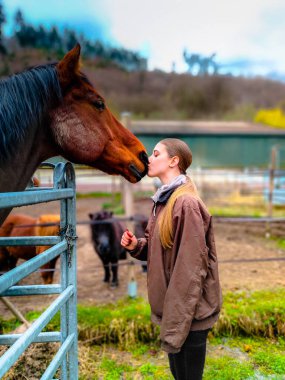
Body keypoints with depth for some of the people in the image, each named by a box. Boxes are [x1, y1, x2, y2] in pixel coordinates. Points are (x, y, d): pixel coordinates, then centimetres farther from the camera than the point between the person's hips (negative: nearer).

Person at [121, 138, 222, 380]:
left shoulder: (186, 203, -21)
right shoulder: (163, 200, 8)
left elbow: (192, 268, -22)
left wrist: (178, 321, -20)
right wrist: (136, 246, -4)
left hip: (190, 311, -9)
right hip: (172, 306, 9)